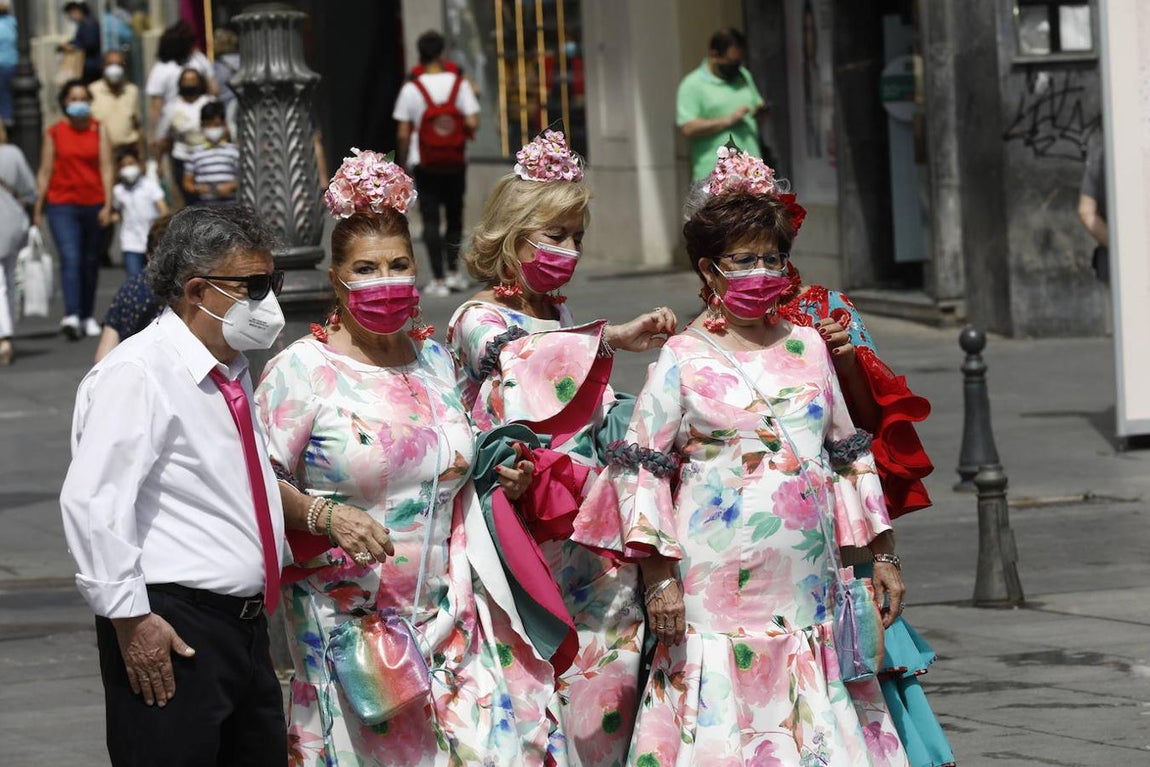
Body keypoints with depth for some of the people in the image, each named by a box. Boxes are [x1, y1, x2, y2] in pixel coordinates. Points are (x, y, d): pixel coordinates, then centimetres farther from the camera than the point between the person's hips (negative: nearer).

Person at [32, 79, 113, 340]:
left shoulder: (98, 130, 6)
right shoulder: (54, 133, 4)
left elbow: (106, 168, 1)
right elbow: (45, 172, 5)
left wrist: (107, 205, -8)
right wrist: (37, 210, 2)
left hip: (93, 205, 2)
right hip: (62, 204, -2)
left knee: (90, 262, 10)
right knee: (70, 258, -16)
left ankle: (87, 316, 22)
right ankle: (71, 316, -26)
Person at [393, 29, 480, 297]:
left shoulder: (411, 90, -7)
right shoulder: (460, 84, -4)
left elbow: (403, 134, -7)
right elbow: (472, 124, -13)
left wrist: (402, 163, 4)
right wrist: (463, 130, 9)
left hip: (424, 164, -1)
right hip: (456, 163, 1)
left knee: (431, 220, 1)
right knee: (454, 216, 16)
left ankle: (438, 279, -4)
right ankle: (453, 271, 9)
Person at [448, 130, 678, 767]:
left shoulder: (564, 320, 20)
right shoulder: (479, 319, -3)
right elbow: (517, 355, -27)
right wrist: (611, 339, -32)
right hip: (526, 536, -7)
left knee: (607, 679, 4)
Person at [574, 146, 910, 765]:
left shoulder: (808, 349, 12)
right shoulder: (684, 360, -1)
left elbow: (848, 453, 19)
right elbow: (641, 467, -3)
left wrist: (880, 556, 17)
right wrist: (658, 575, -10)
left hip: (808, 588, 4)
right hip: (719, 591, -4)